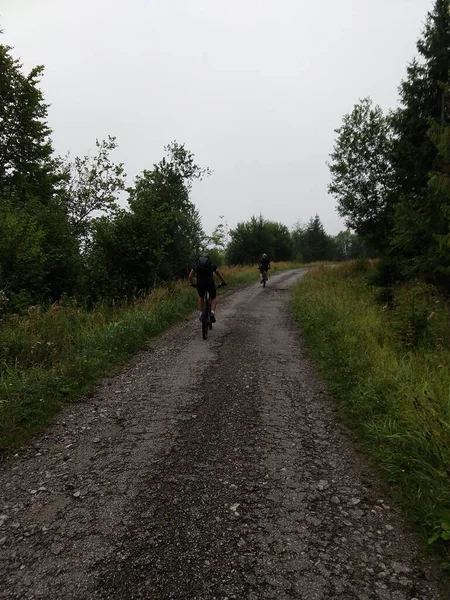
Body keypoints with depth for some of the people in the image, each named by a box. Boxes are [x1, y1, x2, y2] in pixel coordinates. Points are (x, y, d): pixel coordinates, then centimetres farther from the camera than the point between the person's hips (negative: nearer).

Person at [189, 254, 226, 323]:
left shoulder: (196, 265, 22)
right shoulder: (212, 265, 20)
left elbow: (190, 276, 27)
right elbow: (220, 275, 25)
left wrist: (192, 284, 44)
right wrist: (223, 283, 41)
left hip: (200, 284, 1)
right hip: (210, 283, -1)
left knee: (200, 297, 30)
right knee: (214, 298, 23)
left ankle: (201, 314, 23)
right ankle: (212, 313, 2)